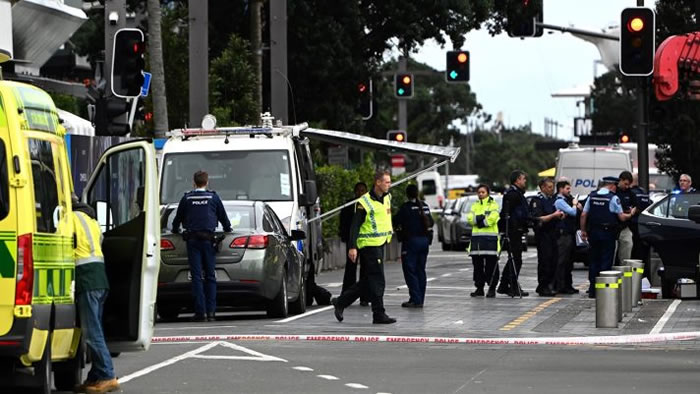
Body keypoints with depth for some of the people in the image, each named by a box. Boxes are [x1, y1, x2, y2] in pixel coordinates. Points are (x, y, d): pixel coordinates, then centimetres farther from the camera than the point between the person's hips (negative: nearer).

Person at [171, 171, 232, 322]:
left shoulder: (187, 198, 6)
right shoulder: (213, 197, 5)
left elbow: (178, 217, 17)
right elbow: (223, 217, 15)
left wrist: (175, 230, 38)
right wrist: (228, 229, 36)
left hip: (192, 239, 0)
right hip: (208, 238, 0)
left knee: (196, 276, -1)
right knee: (210, 276, 5)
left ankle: (200, 312, -8)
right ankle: (211, 311, -1)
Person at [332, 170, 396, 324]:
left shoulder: (387, 198, 11)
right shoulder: (364, 203, -14)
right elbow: (355, 226, -15)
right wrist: (352, 247, -21)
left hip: (380, 244, 9)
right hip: (369, 245, -9)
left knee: (368, 281, 12)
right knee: (377, 280, -7)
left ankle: (341, 302, 23)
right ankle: (379, 314, -3)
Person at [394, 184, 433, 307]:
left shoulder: (406, 207, -13)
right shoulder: (425, 206, 6)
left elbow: (396, 221, -10)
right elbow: (431, 222, 14)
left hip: (411, 240, -6)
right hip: (424, 240, 6)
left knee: (410, 270, -3)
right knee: (420, 270, 12)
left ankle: (415, 299, -9)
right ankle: (420, 300, 13)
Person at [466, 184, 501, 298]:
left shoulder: (493, 204, 4)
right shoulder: (475, 206, 18)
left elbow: (492, 218, -12)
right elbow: (470, 218, 3)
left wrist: (477, 220, -7)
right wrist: (482, 218, -13)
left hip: (490, 238, -5)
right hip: (476, 237, 5)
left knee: (491, 265, -5)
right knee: (477, 265, 6)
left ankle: (492, 288, -2)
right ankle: (479, 288, 12)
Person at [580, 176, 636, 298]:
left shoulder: (591, 196, 5)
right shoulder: (613, 198, -8)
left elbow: (584, 215, 6)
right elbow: (622, 217, -6)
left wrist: (583, 230, 13)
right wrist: (631, 214, 13)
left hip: (593, 233, 4)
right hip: (607, 233, -4)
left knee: (593, 261, 10)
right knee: (606, 262, 0)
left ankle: (592, 290, 11)